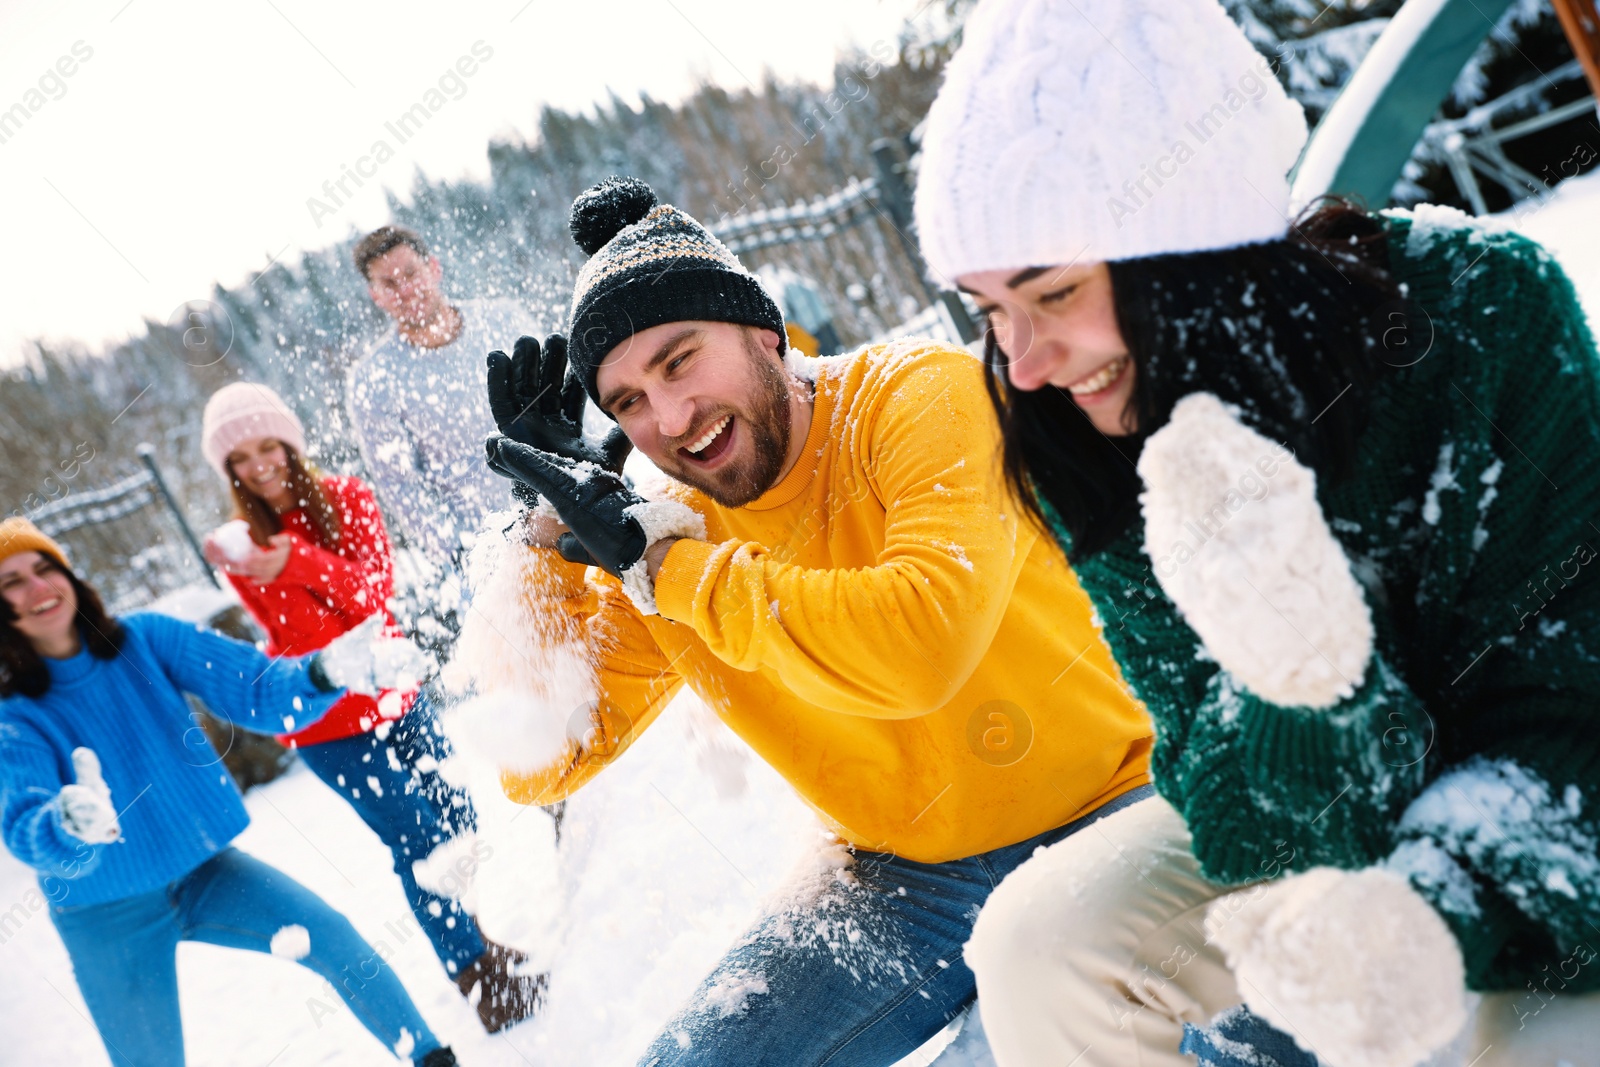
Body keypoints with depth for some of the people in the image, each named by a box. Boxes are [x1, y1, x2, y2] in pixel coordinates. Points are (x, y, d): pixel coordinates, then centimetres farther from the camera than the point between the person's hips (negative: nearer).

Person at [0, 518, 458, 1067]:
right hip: (110, 918, -2)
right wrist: (72, 826, -54)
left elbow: (253, 688, -17)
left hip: (206, 870, 2)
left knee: (337, 941, -12)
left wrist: (324, 672, -39)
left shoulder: (144, 639, -8)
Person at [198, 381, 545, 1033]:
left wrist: (300, 562, -32)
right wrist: (267, 574, -34)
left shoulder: (345, 499, -2)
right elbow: (303, 641, -17)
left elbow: (374, 591, -17)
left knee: (456, 821, 12)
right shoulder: (243, 546, -7)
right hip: (327, 723, -3)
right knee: (417, 842, -6)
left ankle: (494, 948, 32)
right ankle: (478, 974, 7)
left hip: (395, 696, 3)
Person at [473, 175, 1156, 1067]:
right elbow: (536, 766, -2)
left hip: (1103, 816, -4)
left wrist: (660, 562, -23)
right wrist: (553, 528, -10)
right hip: (896, 879, 5)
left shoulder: (917, 394, -14)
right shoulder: (666, 530, 0)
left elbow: (924, 642, -32)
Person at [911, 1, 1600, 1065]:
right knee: (1038, 946, -13)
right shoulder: (1091, 453, -16)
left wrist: (1446, 912, -41)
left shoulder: (1481, 311, -26)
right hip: (1309, 809, 4)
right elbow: (1225, 799, -18)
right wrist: (1303, 693, -41)